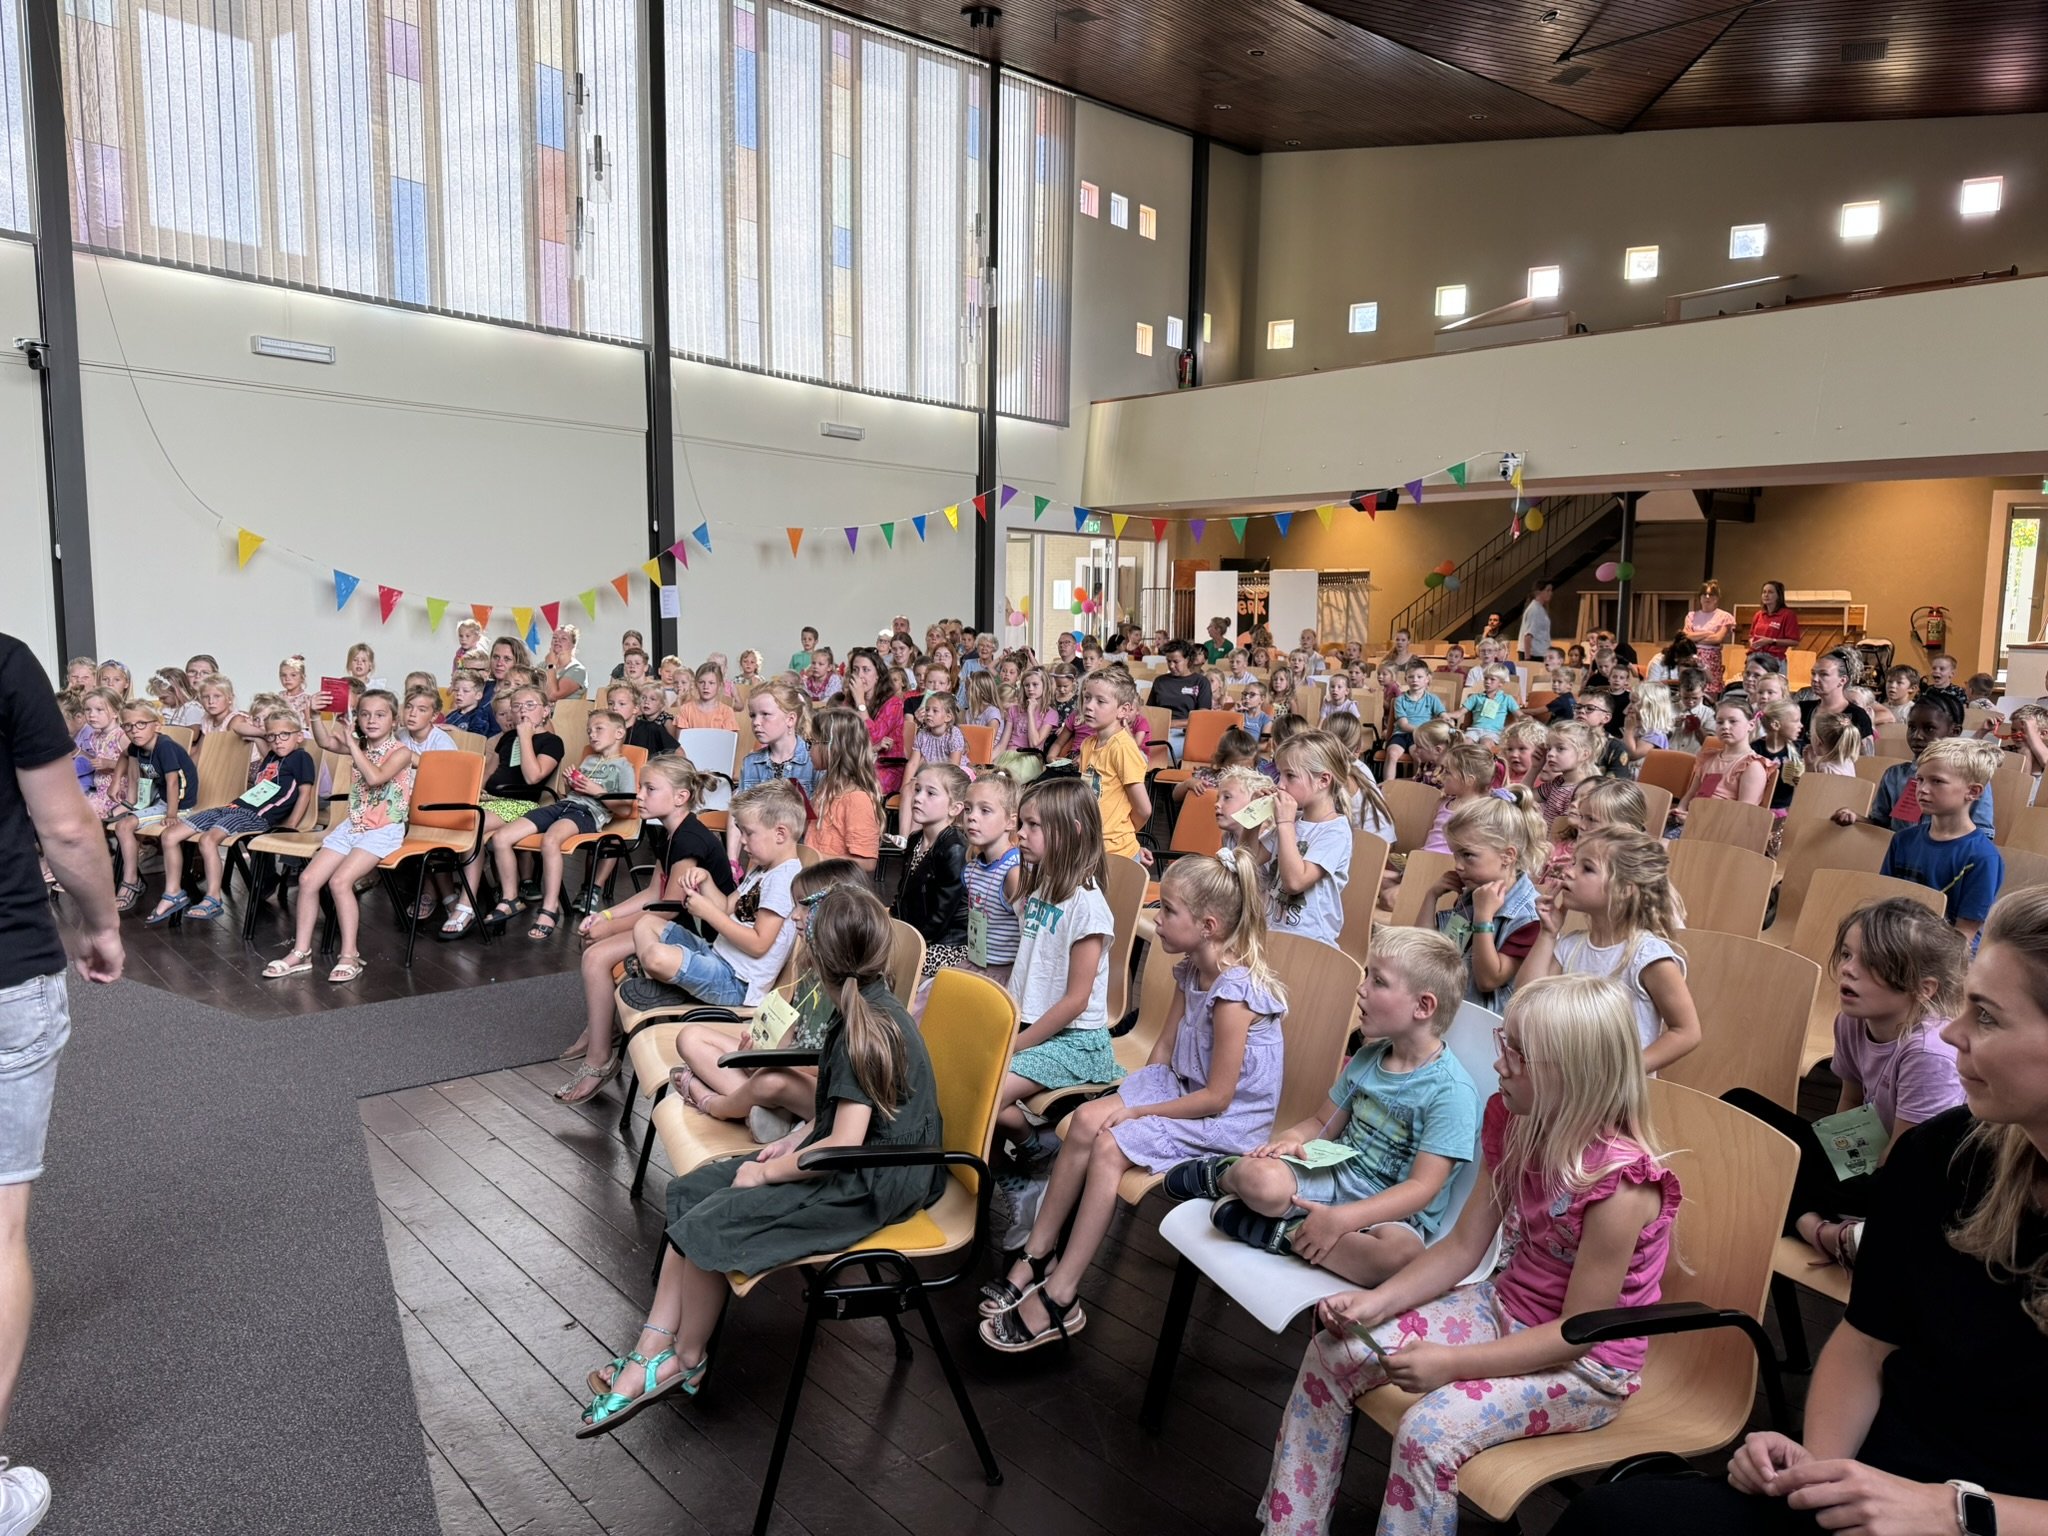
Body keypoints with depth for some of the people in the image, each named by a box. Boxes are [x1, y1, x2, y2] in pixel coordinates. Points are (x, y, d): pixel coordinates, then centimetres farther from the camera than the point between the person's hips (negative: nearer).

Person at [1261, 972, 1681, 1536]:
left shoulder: (1621, 1182, -28)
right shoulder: (1516, 1128, -6)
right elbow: (1462, 1246, 0)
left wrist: (1453, 1363, -26)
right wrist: (1376, 1302, -13)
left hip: (1587, 1363, -7)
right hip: (1504, 1308, 7)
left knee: (1429, 1432, -29)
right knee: (1332, 1354, -5)